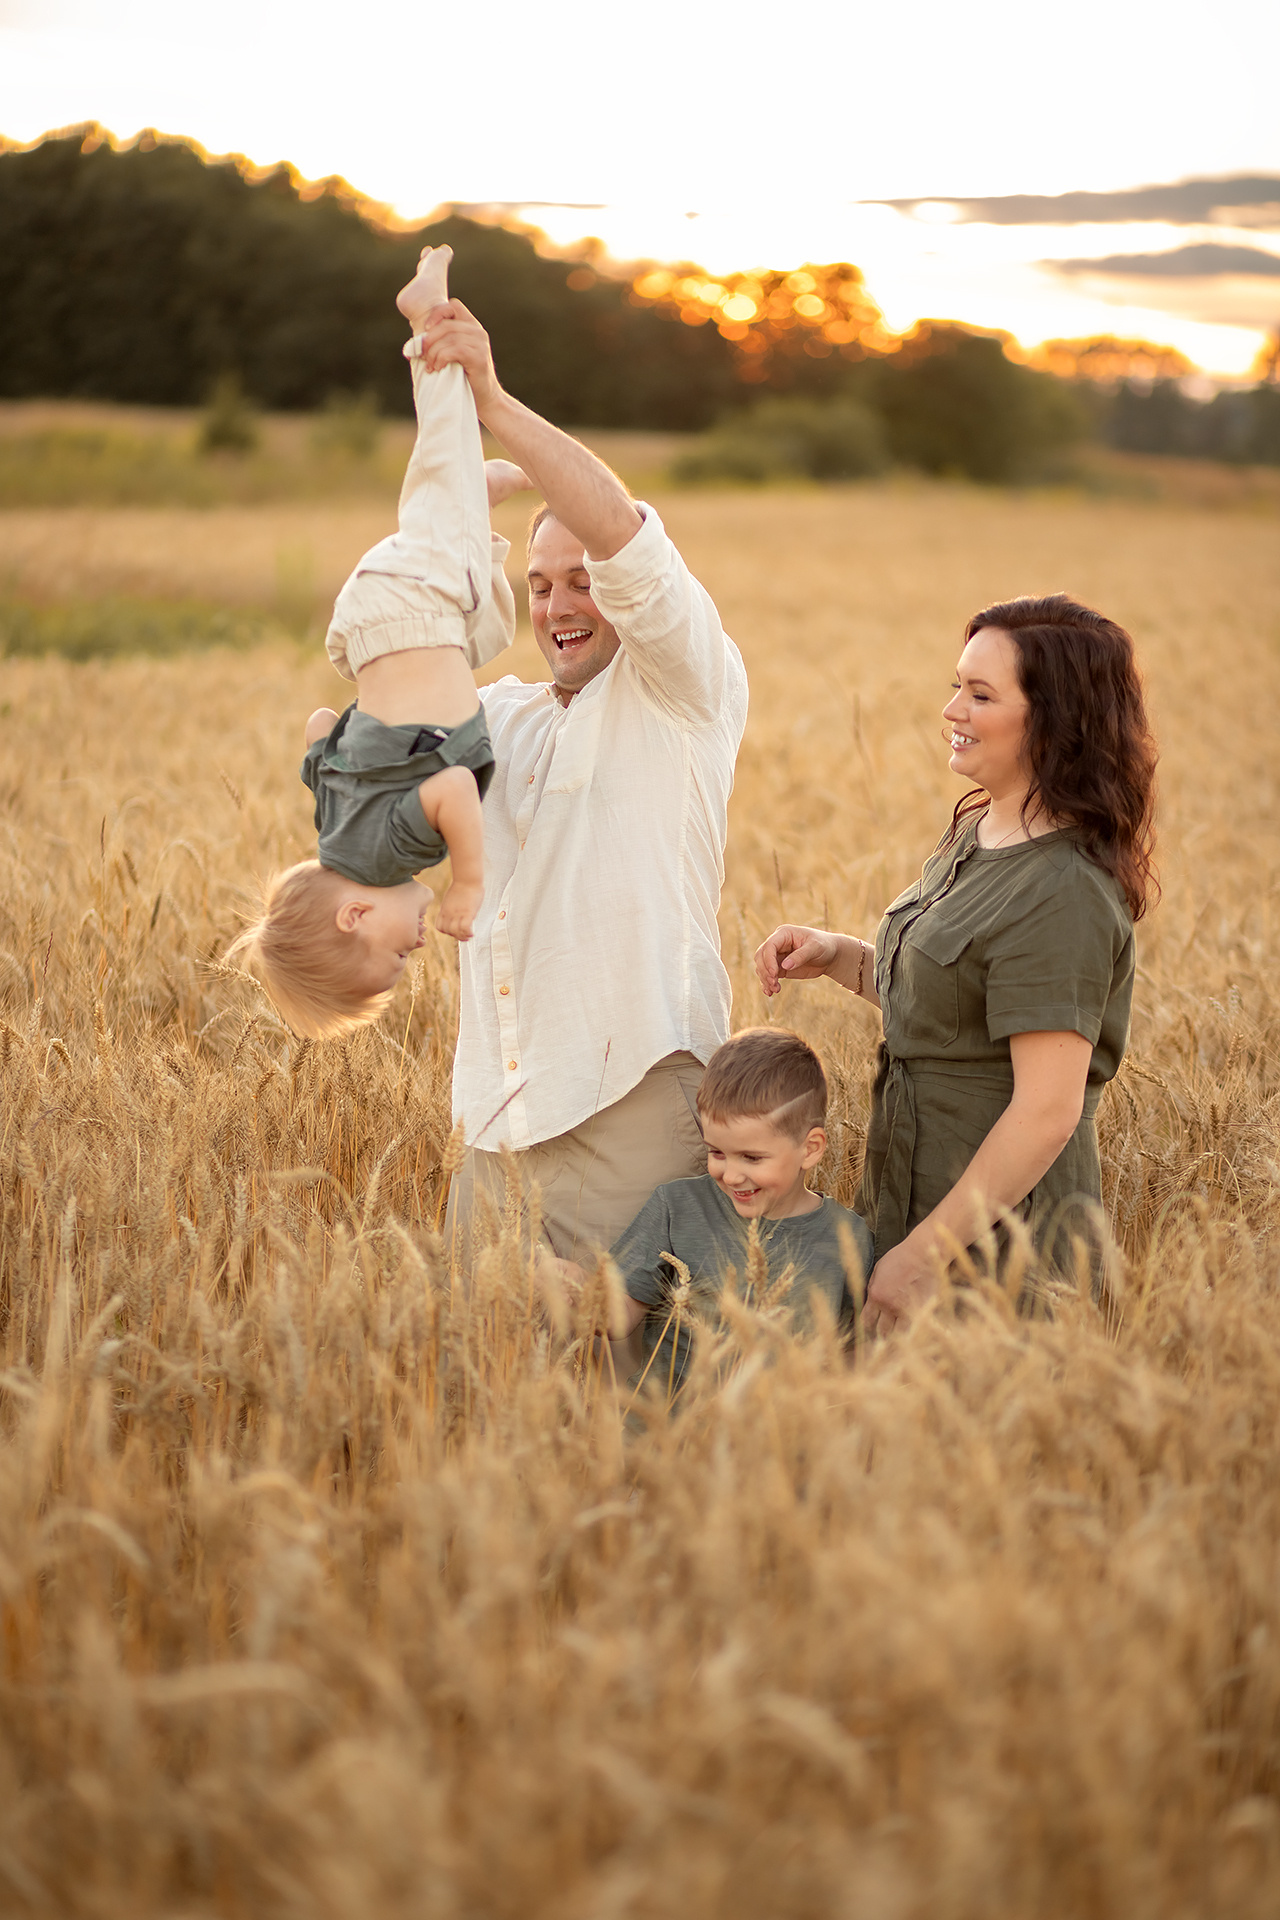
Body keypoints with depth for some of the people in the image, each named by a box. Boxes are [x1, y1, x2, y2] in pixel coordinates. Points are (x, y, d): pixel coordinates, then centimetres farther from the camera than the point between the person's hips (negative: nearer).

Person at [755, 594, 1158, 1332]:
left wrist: (925, 1253, -22)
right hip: (911, 1202, 9)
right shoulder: (974, 834, 7)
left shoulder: (1063, 893, -22)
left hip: (998, 1239, -9)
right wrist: (839, 957, 2)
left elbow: (1048, 1110, -25)